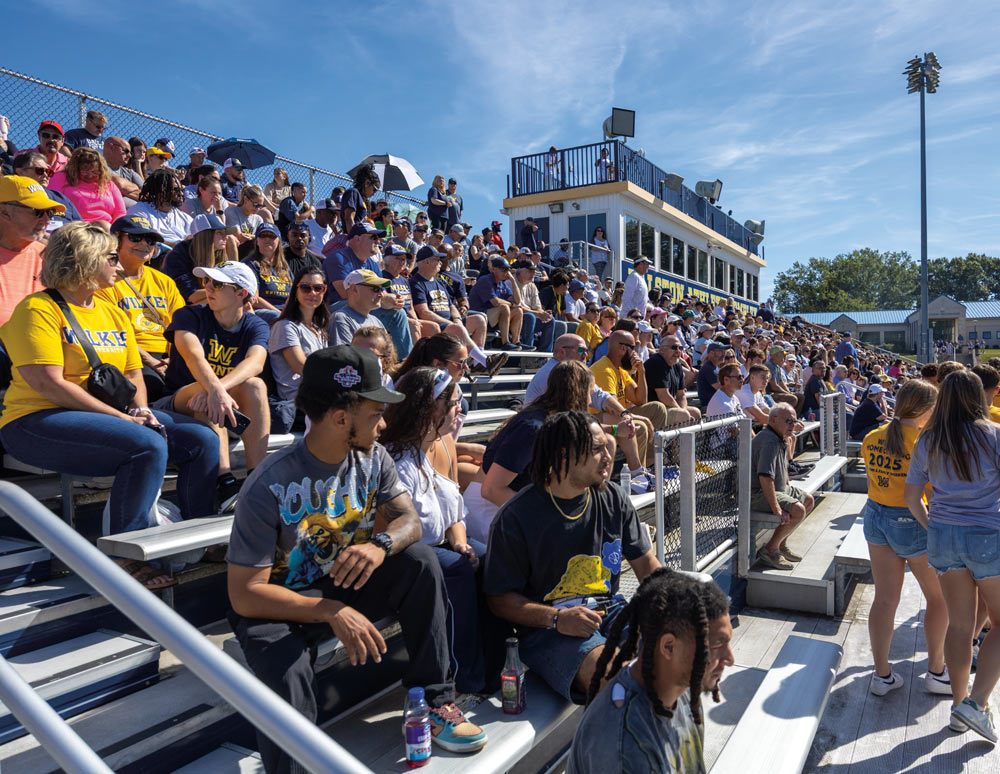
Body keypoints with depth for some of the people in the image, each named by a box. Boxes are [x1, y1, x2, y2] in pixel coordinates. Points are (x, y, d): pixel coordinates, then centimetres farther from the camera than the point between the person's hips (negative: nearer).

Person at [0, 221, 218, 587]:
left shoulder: (114, 313, 18)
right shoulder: (39, 309, -7)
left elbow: (133, 375, 15)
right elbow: (49, 384, -17)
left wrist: (140, 410, -7)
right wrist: (123, 417, -19)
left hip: (111, 415, 8)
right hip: (38, 421, -8)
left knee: (202, 438, -9)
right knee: (148, 445, -33)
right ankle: (124, 559, -21)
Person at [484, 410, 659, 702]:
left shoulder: (613, 499, 5)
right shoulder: (516, 517, -11)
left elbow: (645, 563, 13)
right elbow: (500, 598, -7)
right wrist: (557, 618, -22)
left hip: (608, 610, 6)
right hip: (546, 626, -5)